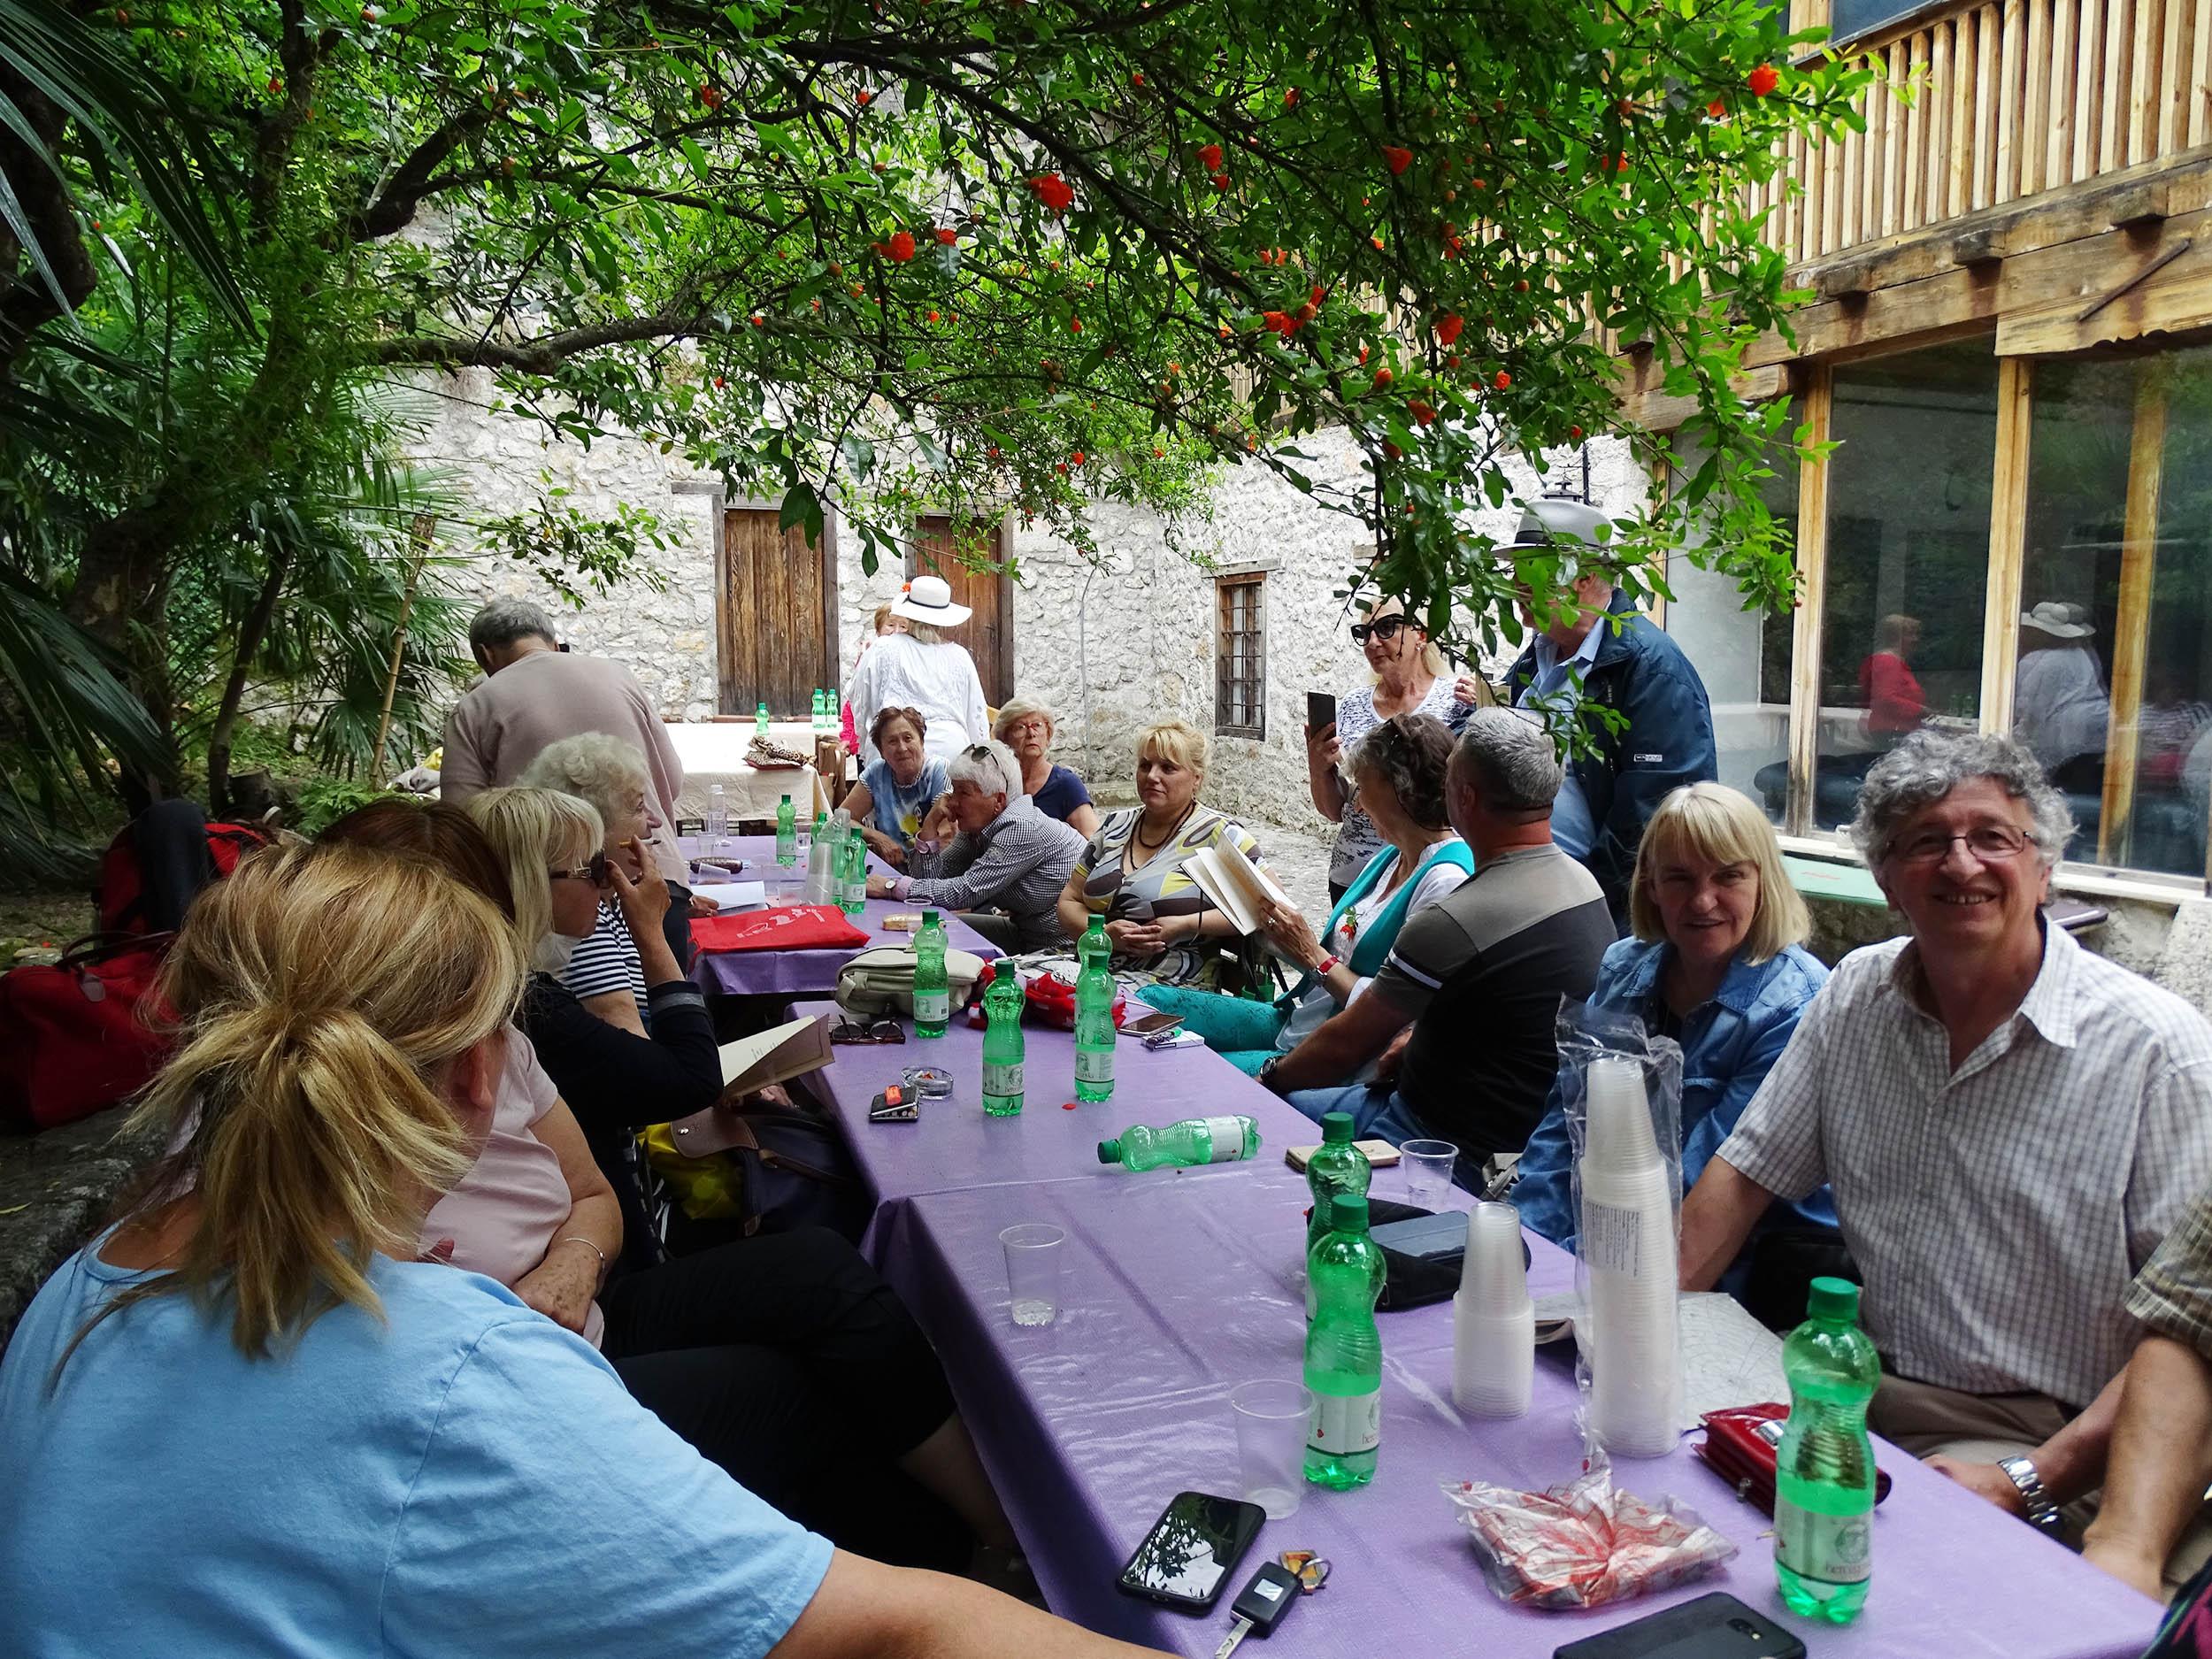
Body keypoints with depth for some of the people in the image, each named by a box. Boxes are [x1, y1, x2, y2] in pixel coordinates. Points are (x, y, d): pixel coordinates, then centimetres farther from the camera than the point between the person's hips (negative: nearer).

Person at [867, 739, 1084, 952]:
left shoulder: (1022, 829, -23)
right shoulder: (976, 829, 4)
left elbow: (966, 891, -27)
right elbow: (929, 878, 1)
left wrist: (890, 886, -22)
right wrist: (931, 827, -11)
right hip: (1025, 932, 9)